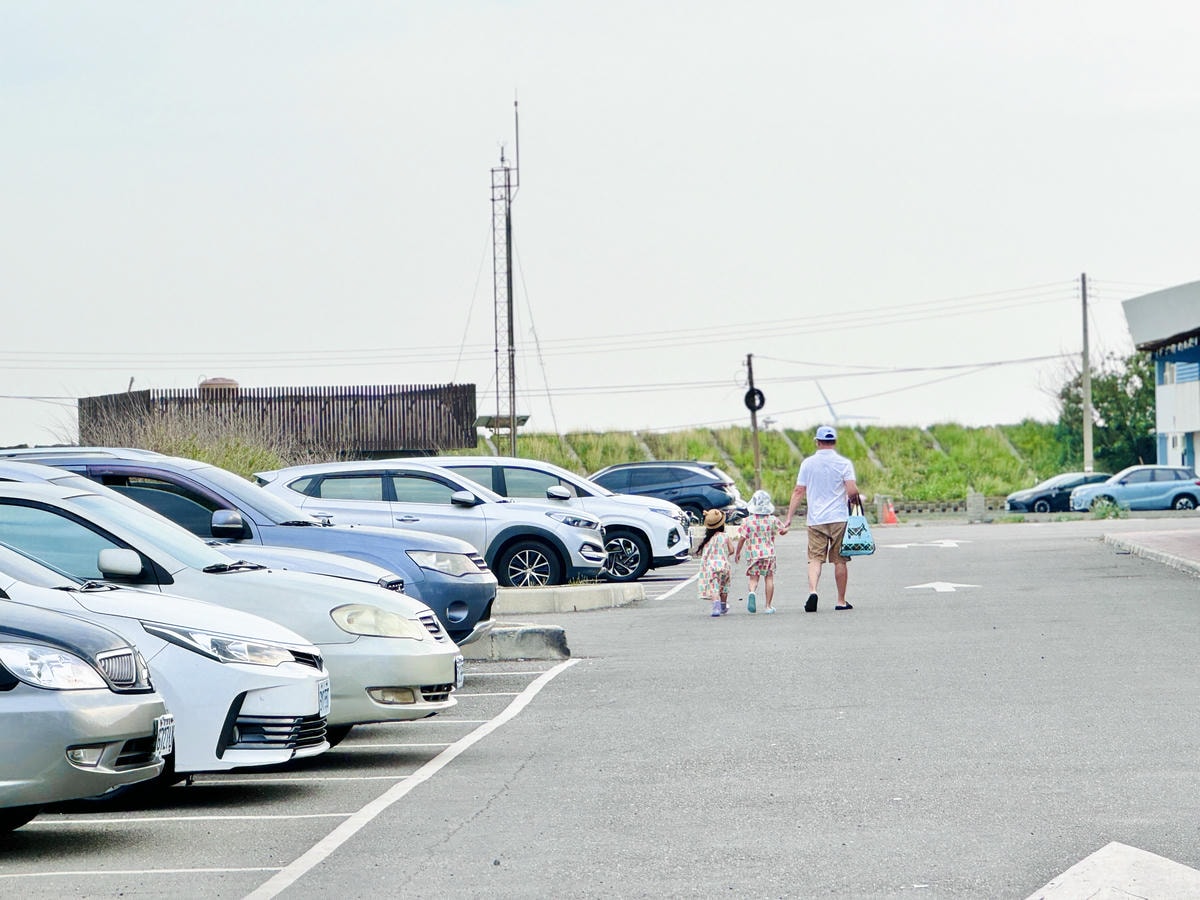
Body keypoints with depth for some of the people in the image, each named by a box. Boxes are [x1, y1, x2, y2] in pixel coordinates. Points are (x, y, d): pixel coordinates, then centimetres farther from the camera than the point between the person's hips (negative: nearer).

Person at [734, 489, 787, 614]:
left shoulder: (747, 521, -7)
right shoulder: (772, 520, -2)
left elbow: (742, 538, -6)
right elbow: (782, 531, 13)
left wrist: (737, 552, 6)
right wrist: (787, 528, 37)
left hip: (753, 555, -1)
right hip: (769, 554, 1)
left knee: (753, 578, 5)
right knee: (769, 578, 9)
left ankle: (752, 592, -28)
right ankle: (768, 606, 9)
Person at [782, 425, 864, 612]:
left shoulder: (808, 463, 4)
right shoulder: (844, 463, -3)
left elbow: (798, 491, 2)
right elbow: (852, 491, -11)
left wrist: (788, 518, 6)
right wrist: (857, 499, 12)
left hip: (815, 520, 1)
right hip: (839, 519, -1)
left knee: (815, 559, -1)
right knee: (839, 561, 6)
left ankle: (812, 591, -24)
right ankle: (841, 601, 10)